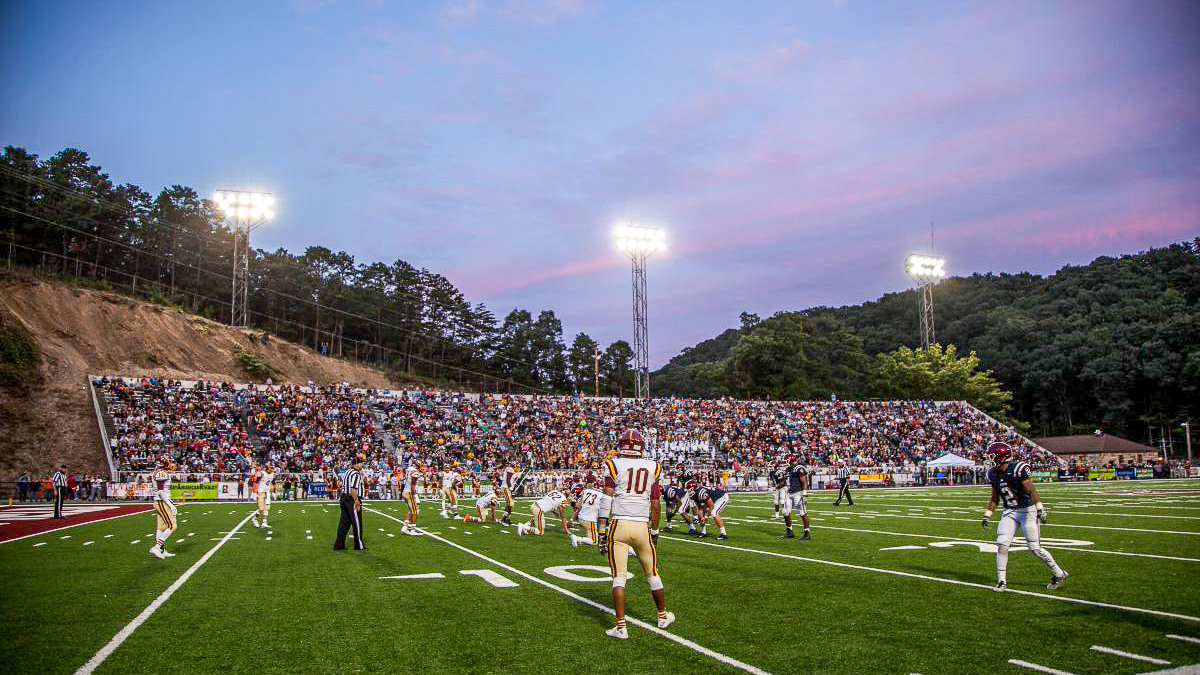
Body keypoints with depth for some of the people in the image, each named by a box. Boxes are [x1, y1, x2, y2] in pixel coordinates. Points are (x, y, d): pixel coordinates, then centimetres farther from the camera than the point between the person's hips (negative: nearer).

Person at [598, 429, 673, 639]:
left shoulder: (614, 465, -2)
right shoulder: (653, 468, 5)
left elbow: (607, 501, -6)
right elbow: (655, 505, 7)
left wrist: (602, 531, -3)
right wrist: (654, 532, 17)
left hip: (618, 525, -2)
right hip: (642, 526, 2)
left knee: (618, 577, 2)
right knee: (652, 574, 18)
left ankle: (621, 627, -2)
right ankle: (663, 616, 34)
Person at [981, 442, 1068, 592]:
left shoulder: (1018, 469, -18)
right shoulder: (993, 474, 3)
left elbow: (1031, 490, -23)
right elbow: (994, 498, 15)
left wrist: (1040, 508, -33)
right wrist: (987, 515, 15)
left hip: (1027, 510, -6)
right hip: (1009, 512, 6)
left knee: (1035, 547, -4)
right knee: (1002, 545, -5)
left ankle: (1059, 574, 18)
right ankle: (1001, 581, 4)